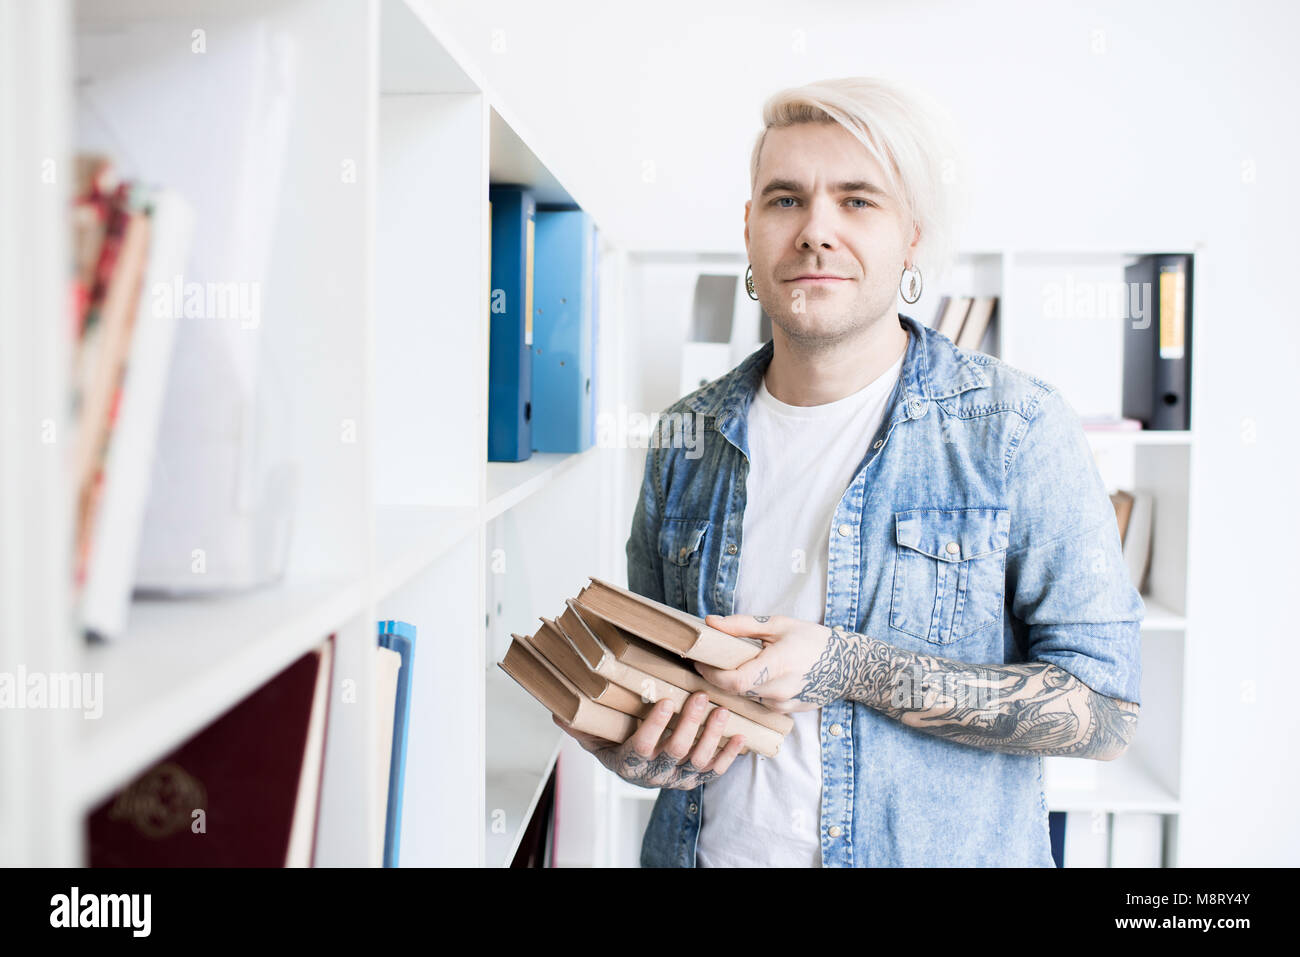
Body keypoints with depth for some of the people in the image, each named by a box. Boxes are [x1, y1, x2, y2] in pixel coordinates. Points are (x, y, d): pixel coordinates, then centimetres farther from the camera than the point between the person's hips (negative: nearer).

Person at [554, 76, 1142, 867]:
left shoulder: (1017, 428, -13)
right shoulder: (689, 438, -1)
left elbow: (1107, 709, -15)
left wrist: (855, 669, -23)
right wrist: (633, 751, -11)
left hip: (941, 850, -3)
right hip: (707, 847, 3)